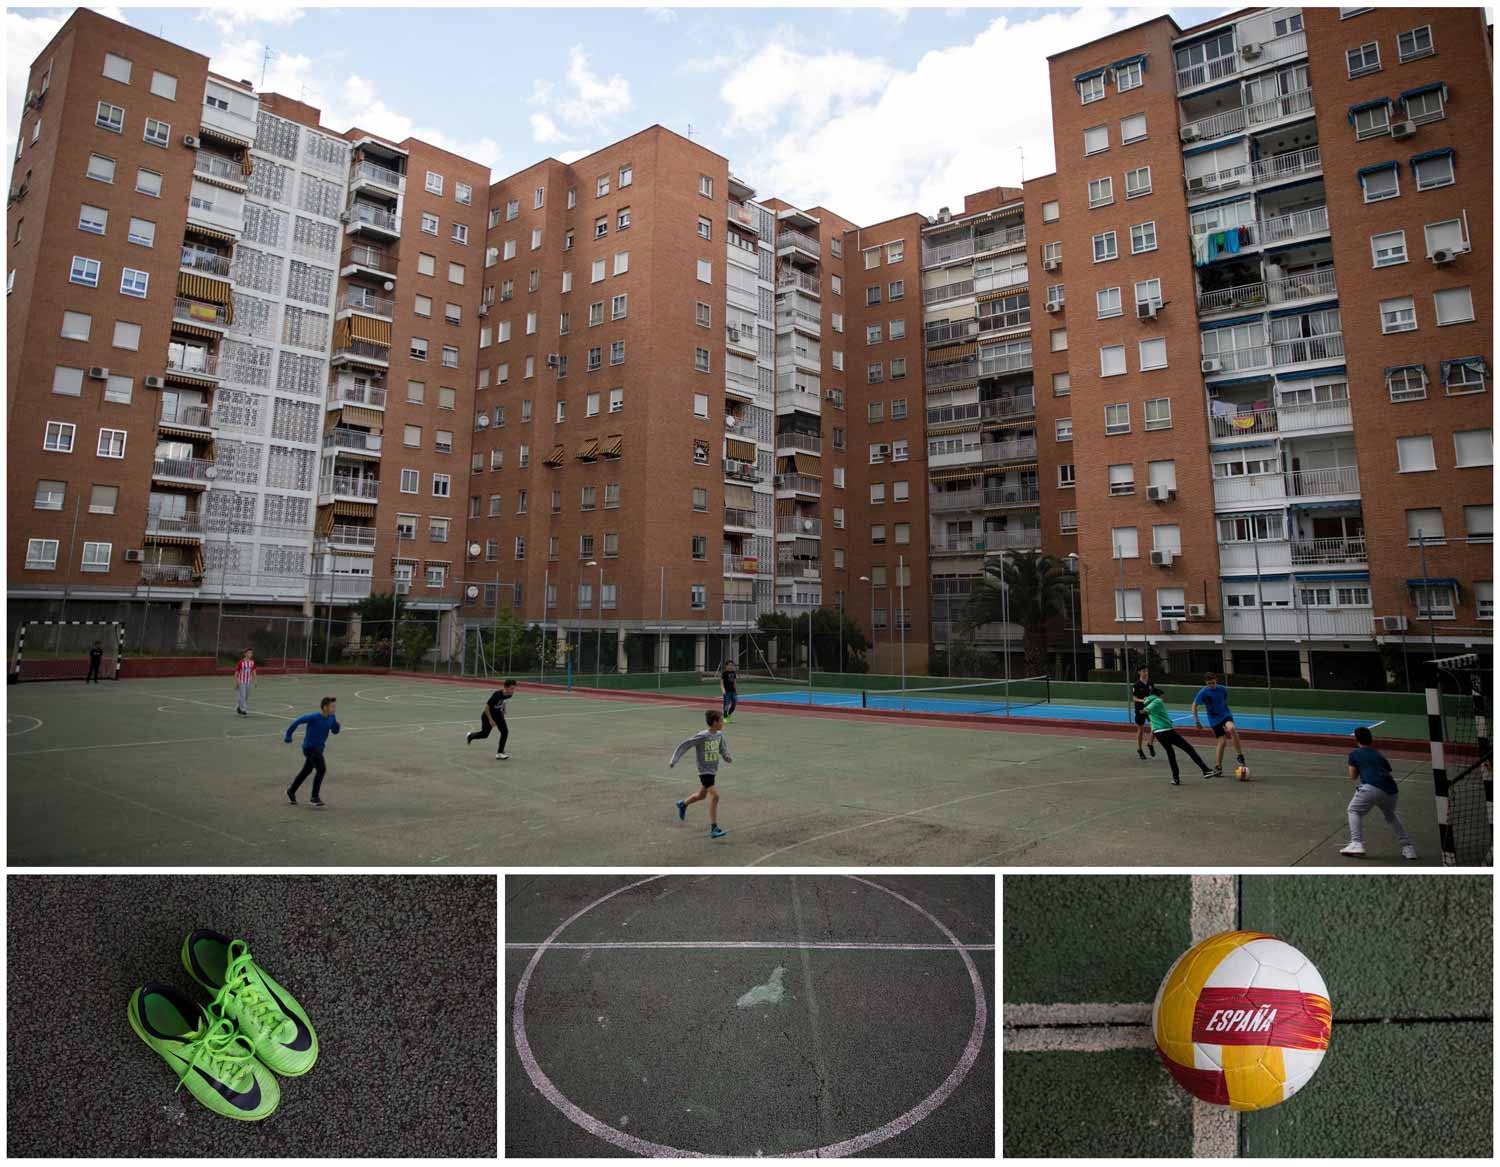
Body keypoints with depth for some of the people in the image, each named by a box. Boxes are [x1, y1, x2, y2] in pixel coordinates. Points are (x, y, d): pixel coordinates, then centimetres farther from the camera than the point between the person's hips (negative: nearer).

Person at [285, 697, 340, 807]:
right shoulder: (314, 717, -25)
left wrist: (336, 723, -18)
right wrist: (288, 736, -10)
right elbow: (297, 722, -17)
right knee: (321, 769, -17)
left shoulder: (331, 717, -6)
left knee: (307, 770, 23)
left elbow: (335, 731, 3)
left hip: (319, 747, 8)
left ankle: (291, 791, 44)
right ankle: (315, 797, -6)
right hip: (309, 747, -8)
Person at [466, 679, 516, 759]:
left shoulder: (509, 695, -15)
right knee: (484, 734, 13)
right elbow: (486, 707, -28)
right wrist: (490, 719, -24)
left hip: (498, 714, 6)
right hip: (488, 714, -6)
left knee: (505, 731, -10)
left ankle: (500, 753, -1)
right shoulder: (497, 695, -36)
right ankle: (470, 736, 45)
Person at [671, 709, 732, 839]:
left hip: (713, 771, 8)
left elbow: (722, 749, 15)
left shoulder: (719, 734, 0)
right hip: (704, 771, -8)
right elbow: (684, 746, -14)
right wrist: (673, 761, -16)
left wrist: (727, 756, -6)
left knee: (701, 795, 24)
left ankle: (682, 804, 52)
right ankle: (714, 829, -16)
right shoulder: (701, 736, -20)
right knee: (715, 796, -19)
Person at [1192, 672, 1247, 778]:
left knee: (1231, 728, -32)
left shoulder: (1222, 689, -3)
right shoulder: (1203, 693, -11)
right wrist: (1196, 721, -3)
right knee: (1222, 742, -6)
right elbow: (1194, 706, -1)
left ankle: (1239, 755, -20)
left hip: (1226, 715, 1)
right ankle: (1218, 767, 12)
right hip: (1214, 719, -1)